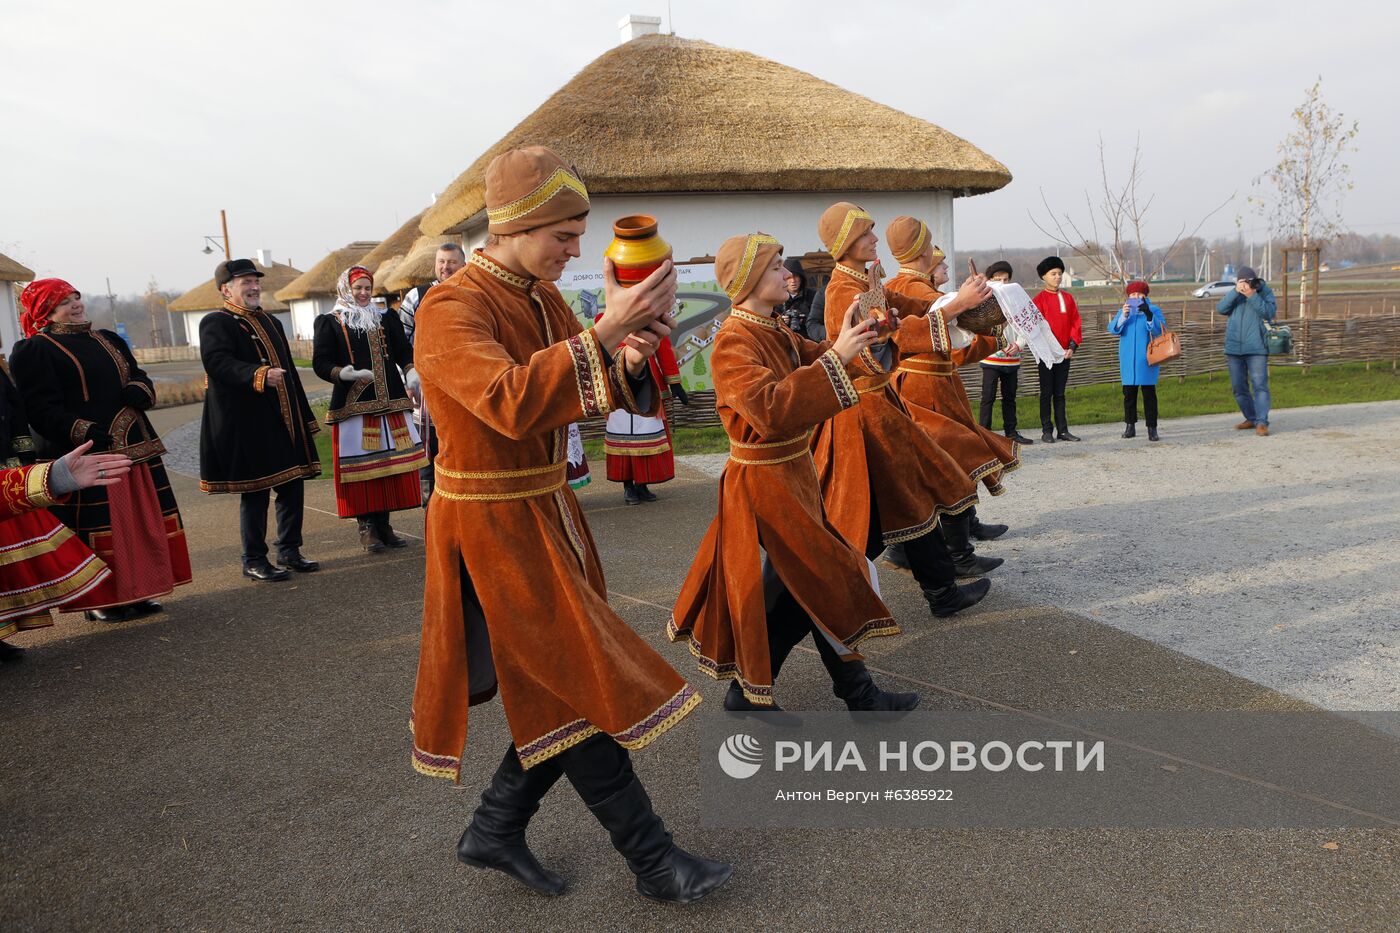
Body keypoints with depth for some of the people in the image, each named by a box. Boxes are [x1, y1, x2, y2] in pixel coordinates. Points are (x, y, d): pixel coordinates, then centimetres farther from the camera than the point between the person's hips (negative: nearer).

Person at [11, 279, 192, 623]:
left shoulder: (108, 340, 18)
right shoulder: (32, 351, -4)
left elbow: (139, 376, 18)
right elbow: (41, 408, -11)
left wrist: (138, 391, -7)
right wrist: (86, 434, -22)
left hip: (134, 448, 7)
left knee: (142, 521, 9)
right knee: (97, 529, -4)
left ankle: (137, 591, 20)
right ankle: (100, 601, 8)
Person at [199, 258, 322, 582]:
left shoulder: (271, 322, 20)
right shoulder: (216, 323, -5)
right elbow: (217, 363, -21)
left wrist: (305, 418, 19)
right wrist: (258, 375, -35)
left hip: (283, 422, 7)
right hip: (247, 425, -7)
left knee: (292, 485, 9)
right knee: (255, 493, -1)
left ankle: (289, 551, 23)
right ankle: (254, 561, 12)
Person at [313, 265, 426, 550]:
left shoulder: (387, 320, 17)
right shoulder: (329, 323, 6)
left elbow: (404, 353, 13)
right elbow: (320, 363, -1)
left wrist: (411, 375, -7)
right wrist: (347, 373, -19)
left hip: (391, 403, 4)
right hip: (352, 405, -4)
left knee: (392, 465, 3)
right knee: (361, 467, -5)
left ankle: (384, 524, 13)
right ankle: (366, 527, 6)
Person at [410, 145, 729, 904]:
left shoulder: (544, 299, 8)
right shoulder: (450, 311, -18)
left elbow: (594, 395, 10)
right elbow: (510, 403, -34)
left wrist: (630, 359, -12)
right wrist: (605, 331, -36)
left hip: (547, 513, 8)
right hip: (491, 526, -8)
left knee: (559, 689, 13)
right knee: (579, 690, -2)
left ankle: (494, 831, 31)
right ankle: (651, 859, 12)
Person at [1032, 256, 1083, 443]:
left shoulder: (1068, 297, 10)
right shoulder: (1039, 299, -4)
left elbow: (1076, 323, 7)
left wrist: (1072, 346, -4)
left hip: (1065, 353, 4)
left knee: (1060, 393, 10)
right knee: (1047, 393, 1)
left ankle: (1063, 430, 13)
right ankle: (1047, 431, 6)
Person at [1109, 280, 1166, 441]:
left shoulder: (1154, 311, 4)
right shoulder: (1124, 311, 11)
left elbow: (1159, 330, -11)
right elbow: (1112, 329, -3)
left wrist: (1148, 314, -25)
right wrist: (1123, 316, -20)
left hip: (1146, 359, -2)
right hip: (1128, 360, 2)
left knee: (1149, 393, -2)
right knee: (1129, 393, 7)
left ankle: (1152, 429, 0)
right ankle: (1130, 426, 16)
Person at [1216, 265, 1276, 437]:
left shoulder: (1265, 293, 0)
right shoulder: (1235, 295, 9)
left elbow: (1270, 312, -14)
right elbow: (1220, 309, -6)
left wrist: (1252, 296, -20)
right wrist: (1236, 291, -17)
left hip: (1256, 349, -4)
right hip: (1234, 348, 4)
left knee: (1259, 385, -11)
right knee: (1238, 388, 10)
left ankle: (1261, 422, -13)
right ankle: (1251, 418, 24)